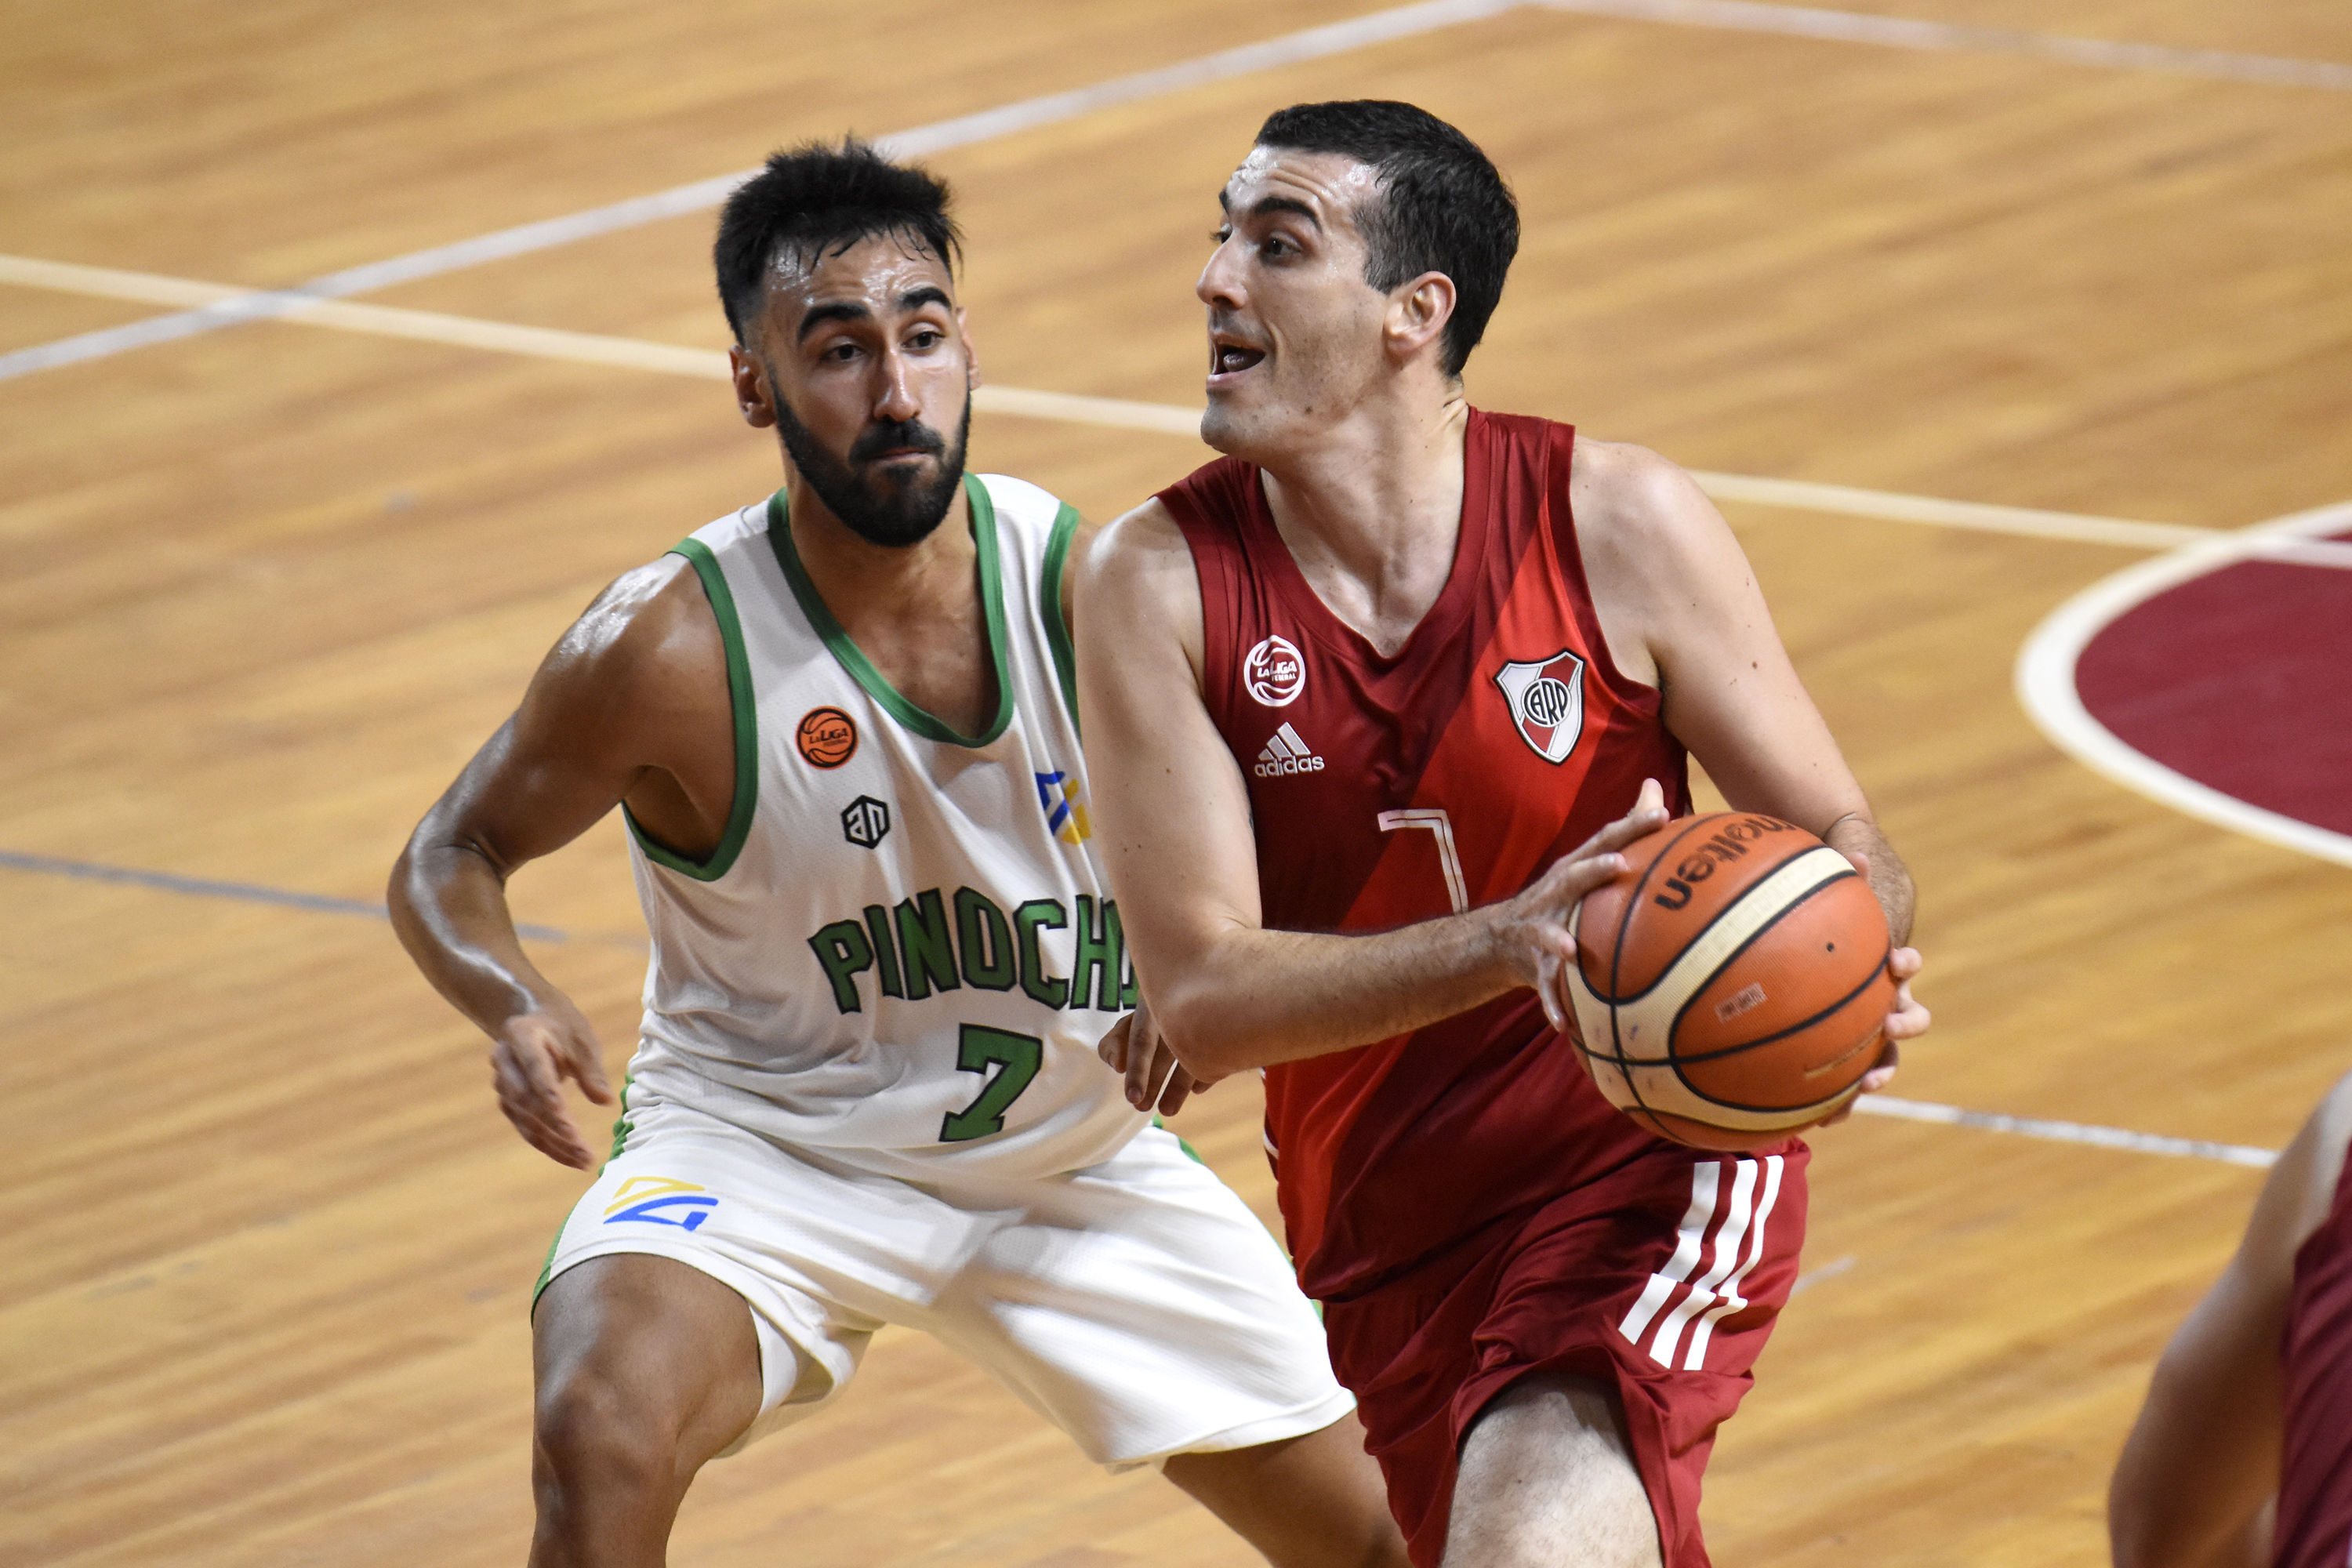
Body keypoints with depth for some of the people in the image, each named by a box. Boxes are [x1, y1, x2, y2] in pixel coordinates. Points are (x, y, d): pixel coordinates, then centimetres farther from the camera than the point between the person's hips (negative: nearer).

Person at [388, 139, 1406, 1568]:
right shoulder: (675, 649, -22)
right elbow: (451, 857, -7)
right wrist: (516, 1006, -29)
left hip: (1075, 1154, 3)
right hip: (767, 1151, -3)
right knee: (601, 1439, -34)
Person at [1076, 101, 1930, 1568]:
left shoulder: (1619, 523, -12)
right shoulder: (1163, 581, -10)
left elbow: (1837, 836, -4)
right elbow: (1206, 1002, -16)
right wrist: (1511, 944, -32)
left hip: (1652, 1165, -3)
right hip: (1388, 1236, 4)